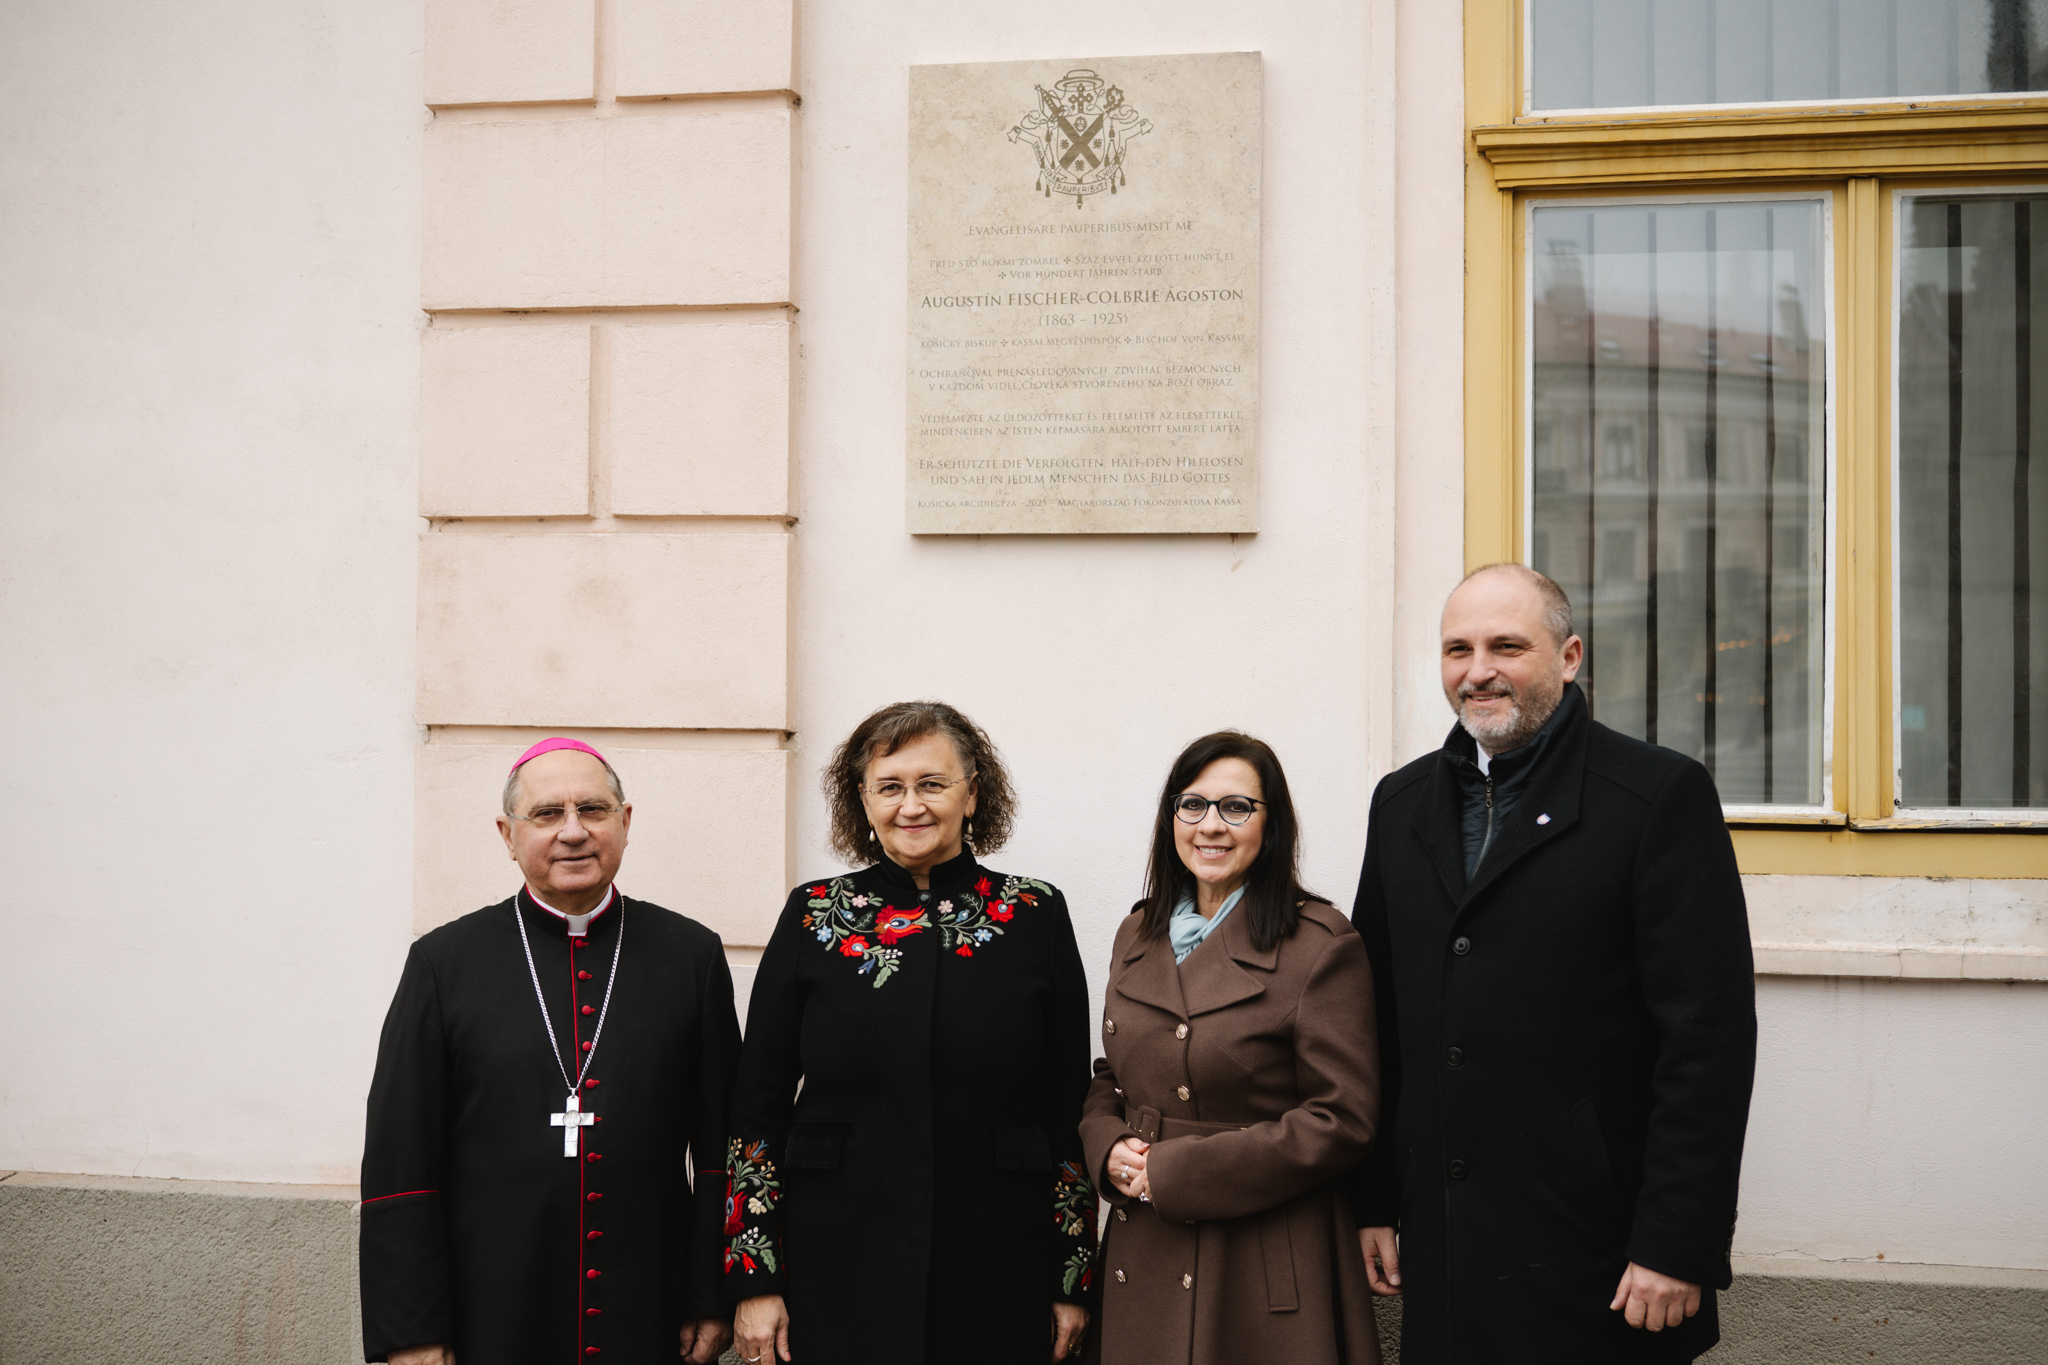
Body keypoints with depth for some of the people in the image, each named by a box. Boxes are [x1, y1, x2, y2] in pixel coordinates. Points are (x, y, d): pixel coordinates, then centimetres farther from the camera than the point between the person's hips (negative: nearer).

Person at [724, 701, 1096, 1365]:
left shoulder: (1037, 916, 1)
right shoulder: (813, 916, 1)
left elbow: (1069, 1109, 3)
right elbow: (758, 1107, 2)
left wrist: (1072, 1282, 1)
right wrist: (753, 1281, -2)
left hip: (995, 1280, 0)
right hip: (837, 1275, 0)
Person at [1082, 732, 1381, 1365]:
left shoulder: (1322, 945, -11)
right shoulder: (1137, 935, 9)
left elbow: (1341, 1122, -15)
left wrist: (1174, 1172, -16)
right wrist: (1112, 1149, -5)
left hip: (1270, 1263, -5)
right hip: (1143, 1260, 5)